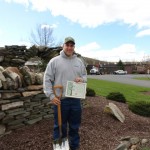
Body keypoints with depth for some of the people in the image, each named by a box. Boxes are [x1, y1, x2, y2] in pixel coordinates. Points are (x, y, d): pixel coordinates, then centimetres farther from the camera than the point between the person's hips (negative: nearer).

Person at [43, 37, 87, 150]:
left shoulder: (79, 62, 8)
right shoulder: (54, 61, -4)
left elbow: (85, 76, 16)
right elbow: (47, 79, -5)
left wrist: (82, 79, -8)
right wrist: (51, 95, -12)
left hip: (75, 99, 4)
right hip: (60, 100, -3)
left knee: (75, 126, 19)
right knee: (60, 126, 12)